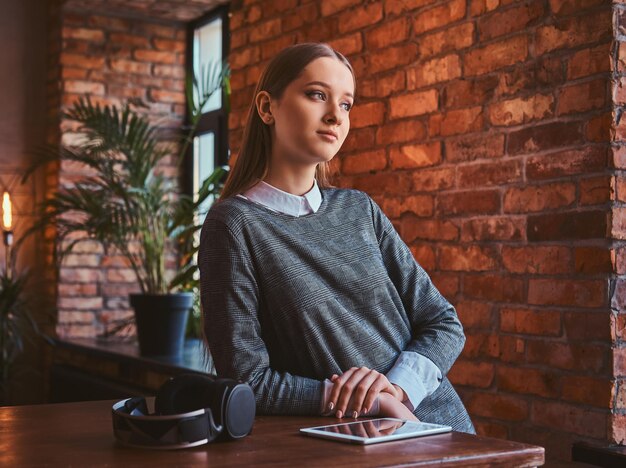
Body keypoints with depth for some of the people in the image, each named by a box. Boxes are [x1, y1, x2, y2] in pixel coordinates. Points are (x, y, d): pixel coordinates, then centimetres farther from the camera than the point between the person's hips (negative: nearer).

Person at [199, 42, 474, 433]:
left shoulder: (360, 210, 8)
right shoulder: (234, 222, -5)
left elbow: (445, 324, 8)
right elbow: (248, 380, -9)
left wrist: (398, 385, -11)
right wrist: (375, 403, -15)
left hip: (445, 426, 4)